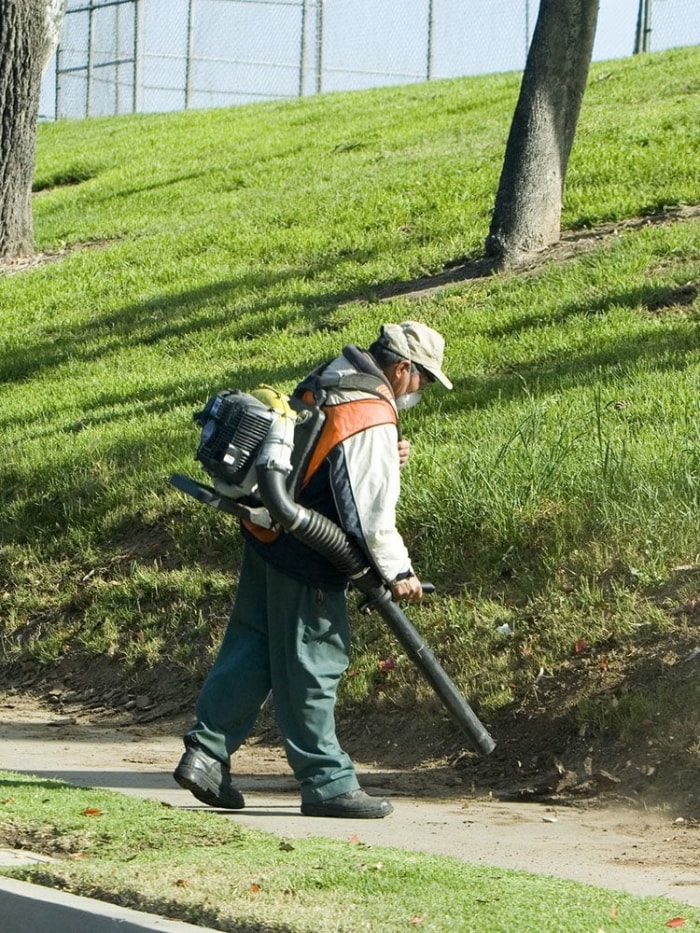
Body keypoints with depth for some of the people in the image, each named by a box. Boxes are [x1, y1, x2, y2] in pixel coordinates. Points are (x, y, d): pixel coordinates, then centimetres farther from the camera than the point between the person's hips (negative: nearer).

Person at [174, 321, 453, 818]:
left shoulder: (327, 381, 9)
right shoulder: (372, 417, -19)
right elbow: (371, 507, -20)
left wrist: (387, 460, 5)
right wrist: (397, 571, -11)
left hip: (266, 534, 9)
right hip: (306, 558, -9)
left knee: (251, 645, 14)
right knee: (312, 665, -2)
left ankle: (207, 751, 12)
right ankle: (328, 783, 4)